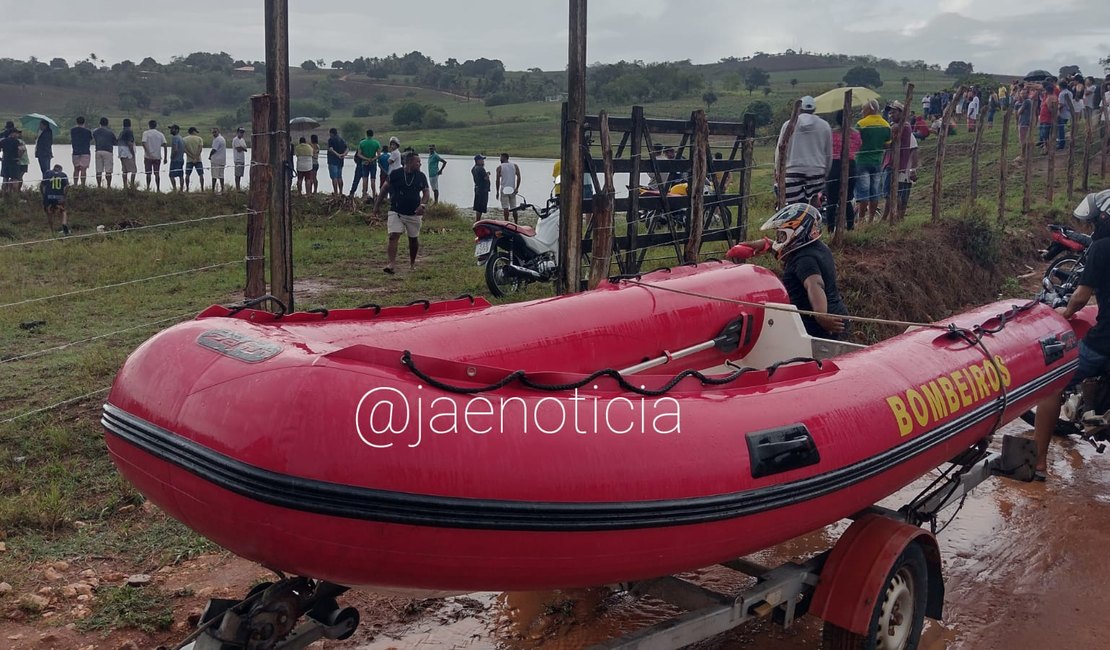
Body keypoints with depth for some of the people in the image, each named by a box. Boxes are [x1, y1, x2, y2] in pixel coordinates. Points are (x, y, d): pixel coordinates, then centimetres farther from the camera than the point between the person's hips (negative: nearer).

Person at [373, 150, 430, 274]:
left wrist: (423, 205, -15)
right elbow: (384, 189, 3)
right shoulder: (395, 174, -5)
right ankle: (391, 263, -20)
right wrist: (377, 205, 4)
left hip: (414, 214, 2)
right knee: (393, 236, -14)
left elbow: (426, 192, 4)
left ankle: (412, 263, 32)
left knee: (413, 239, 12)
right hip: (396, 212, -2)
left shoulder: (421, 176, 1)